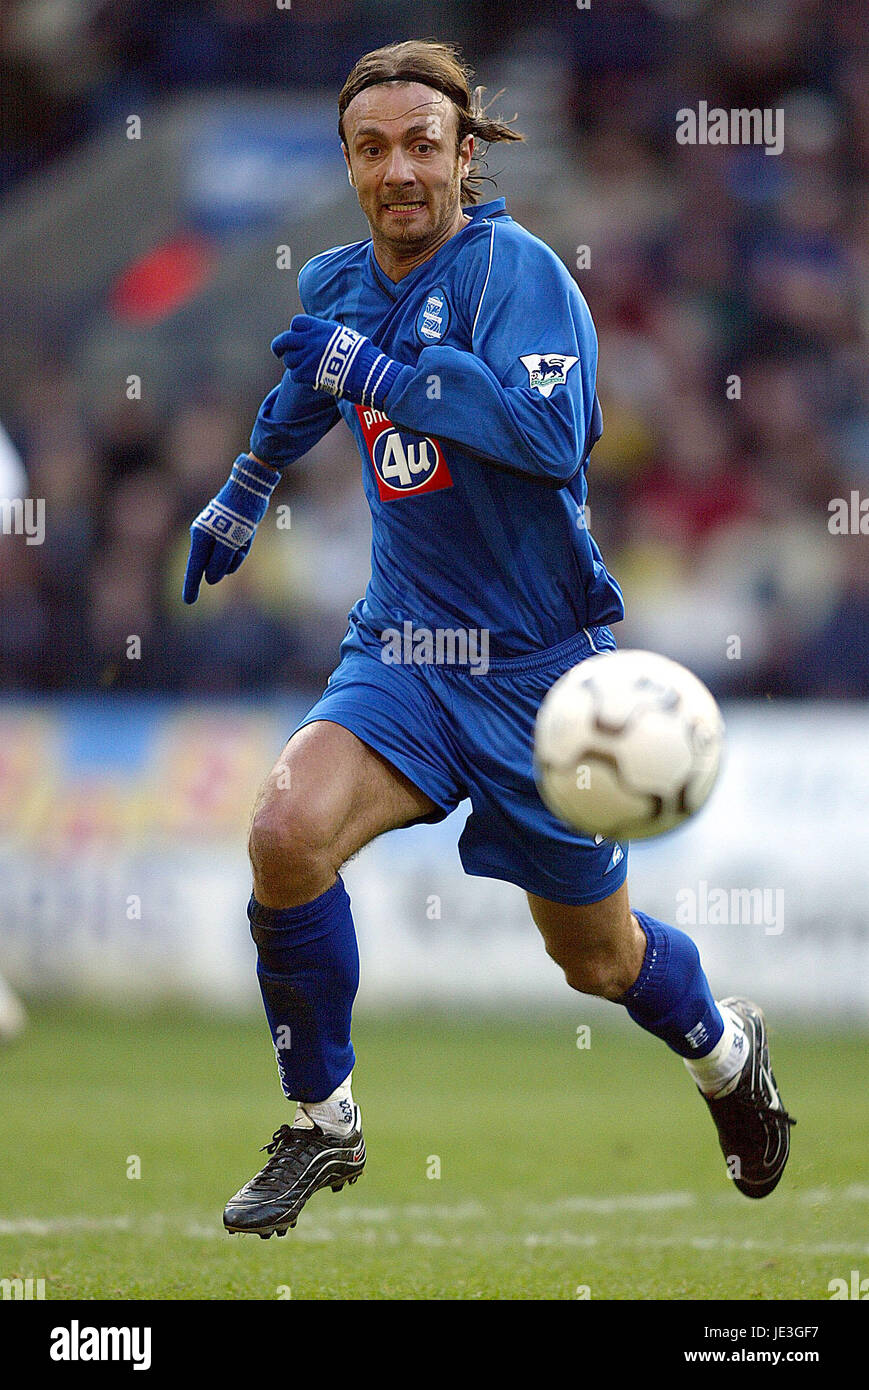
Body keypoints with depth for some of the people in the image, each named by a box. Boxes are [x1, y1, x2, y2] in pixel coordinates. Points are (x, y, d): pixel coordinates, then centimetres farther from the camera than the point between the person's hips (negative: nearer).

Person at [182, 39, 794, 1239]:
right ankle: (321, 1128, -8)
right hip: (402, 651, 4)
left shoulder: (516, 268, -15)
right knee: (288, 830, -26)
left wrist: (377, 366, -32)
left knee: (598, 959, 11)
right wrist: (242, 496, 43)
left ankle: (726, 1050, 47)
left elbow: (554, 430, -32)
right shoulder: (339, 285, 4)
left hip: (536, 664, -4)